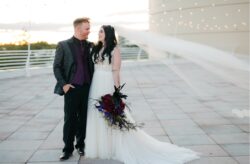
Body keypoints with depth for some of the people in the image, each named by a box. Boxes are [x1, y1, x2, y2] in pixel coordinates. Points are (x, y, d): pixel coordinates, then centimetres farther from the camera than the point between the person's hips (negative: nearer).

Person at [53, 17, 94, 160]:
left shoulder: (89, 45, 8)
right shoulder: (64, 45, -3)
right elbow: (57, 67, -2)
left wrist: (92, 83, 6)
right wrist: (63, 84, -11)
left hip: (87, 87, 3)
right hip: (72, 88, -3)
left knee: (83, 118, 10)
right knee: (70, 119, 1)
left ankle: (81, 145, 25)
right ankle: (68, 149, 12)